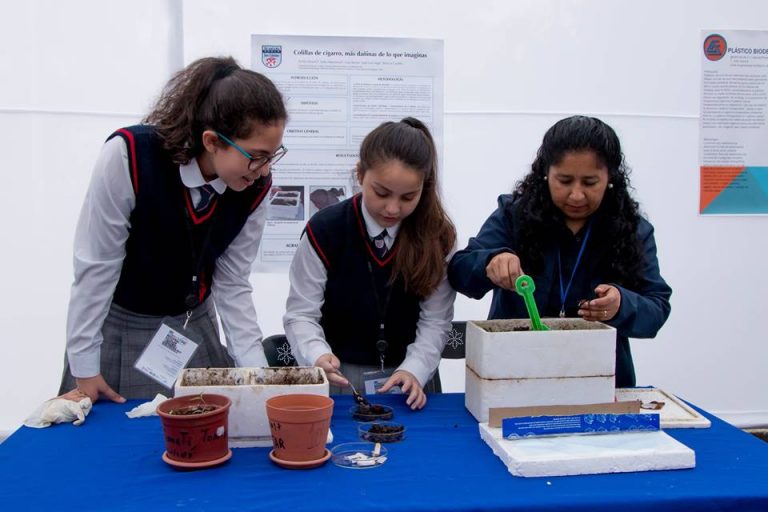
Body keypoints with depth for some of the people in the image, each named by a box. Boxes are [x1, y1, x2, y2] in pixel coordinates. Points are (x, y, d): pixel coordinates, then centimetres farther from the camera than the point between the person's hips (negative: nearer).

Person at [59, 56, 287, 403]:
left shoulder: (254, 188, -16)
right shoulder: (127, 155, -28)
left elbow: (232, 285, -8)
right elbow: (95, 266, -19)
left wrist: (257, 372, -14)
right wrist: (84, 366, -13)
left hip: (194, 328, 3)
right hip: (119, 325, -3)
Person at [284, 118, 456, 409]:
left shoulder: (436, 235, -6)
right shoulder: (324, 230, -10)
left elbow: (436, 319, -4)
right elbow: (301, 314, -7)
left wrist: (414, 371, -20)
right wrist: (318, 356, -26)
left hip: (410, 376, 1)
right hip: (340, 376, -1)